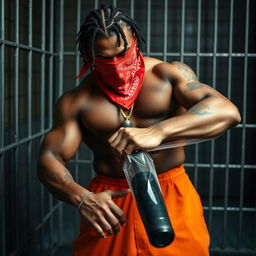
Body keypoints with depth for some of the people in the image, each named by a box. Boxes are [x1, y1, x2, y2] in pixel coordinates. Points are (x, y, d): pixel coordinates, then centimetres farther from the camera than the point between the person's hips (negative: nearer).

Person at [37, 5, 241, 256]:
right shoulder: (76, 101, 0)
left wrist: (157, 132, -36)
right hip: (109, 200, 1)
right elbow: (49, 160, -4)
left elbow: (227, 111, -19)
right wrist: (82, 198, -27)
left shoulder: (169, 74, -5)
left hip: (171, 197, 0)